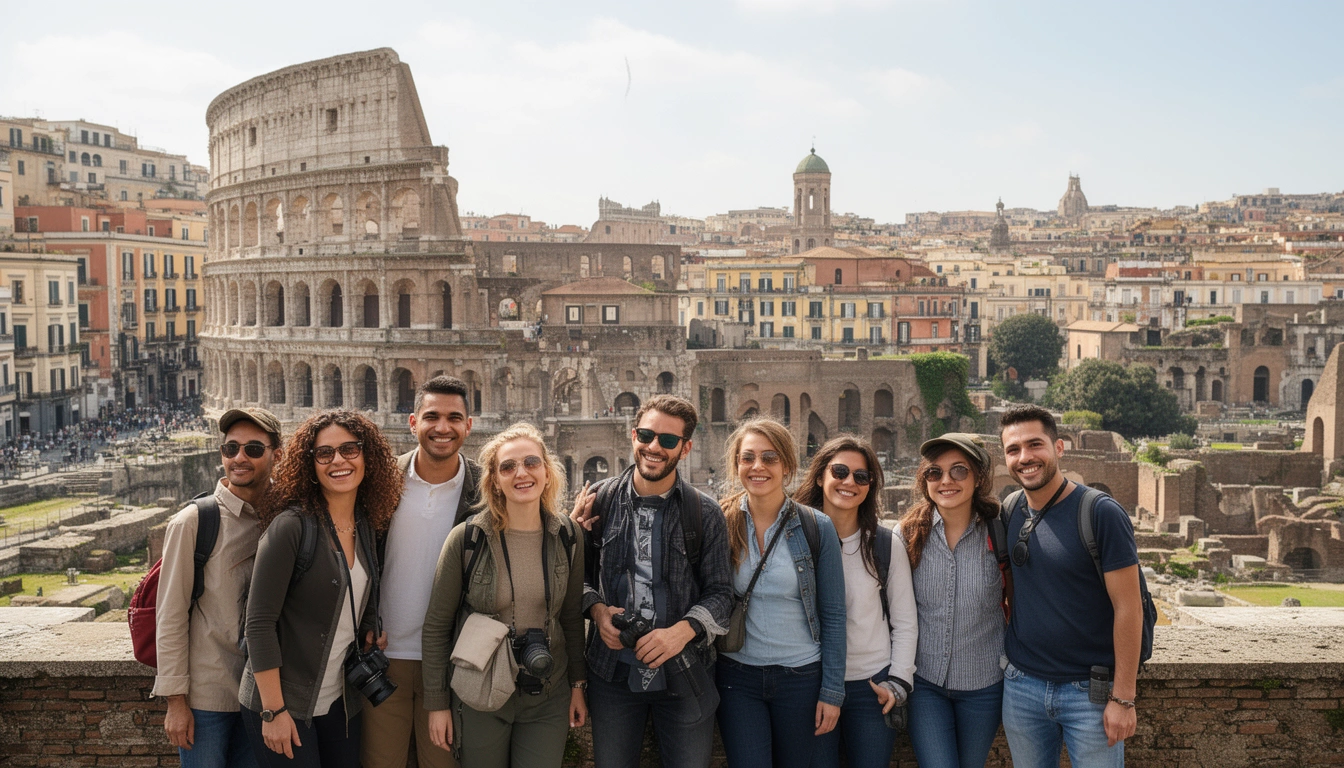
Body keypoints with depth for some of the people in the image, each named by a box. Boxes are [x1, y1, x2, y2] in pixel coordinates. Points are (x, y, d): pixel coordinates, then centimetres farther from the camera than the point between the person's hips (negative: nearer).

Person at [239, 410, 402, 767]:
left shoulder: (367, 526, 4)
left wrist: (374, 636, 1)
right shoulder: (291, 526, -15)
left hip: (342, 703, 6)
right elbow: (259, 623, -17)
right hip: (285, 704, -6)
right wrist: (273, 711, -17)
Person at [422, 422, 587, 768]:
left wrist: (578, 684, 9)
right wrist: (437, 703, -4)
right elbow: (436, 627, -5)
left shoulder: (569, 536, -3)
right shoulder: (466, 538, -12)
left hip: (548, 698, 2)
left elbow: (572, 616, 8)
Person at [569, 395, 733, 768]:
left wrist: (683, 630, -19)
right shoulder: (601, 501, 0)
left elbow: (720, 593, -2)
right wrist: (597, 608, -9)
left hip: (685, 674, -1)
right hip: (612, 670, 1)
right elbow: (582, 571, 10)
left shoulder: (705, 513, -4)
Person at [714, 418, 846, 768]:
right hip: (737, 677, 0)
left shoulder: (817, 528, -6)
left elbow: (833, 616, -2)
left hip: (801, 676, 0)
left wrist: (832, 690, -4)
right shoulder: (721, 524, -4)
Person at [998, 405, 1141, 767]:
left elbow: (1128, 608, -13)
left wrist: (1122, 698, -15)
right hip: (1021, 686, 5)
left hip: (1089, 690, -4)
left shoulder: (1101, 513, -12)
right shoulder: (1009, 513, 2)